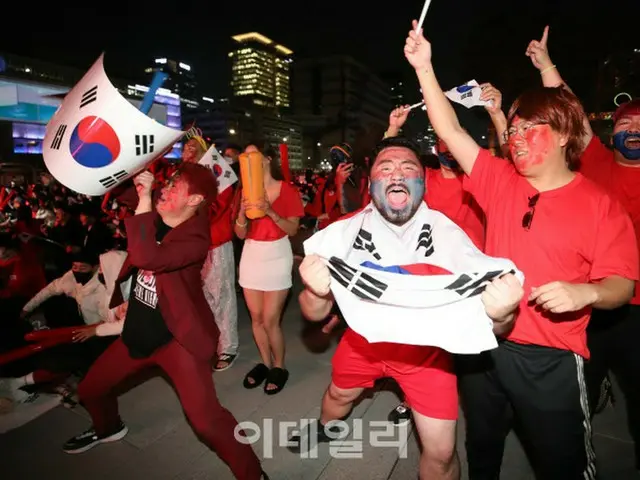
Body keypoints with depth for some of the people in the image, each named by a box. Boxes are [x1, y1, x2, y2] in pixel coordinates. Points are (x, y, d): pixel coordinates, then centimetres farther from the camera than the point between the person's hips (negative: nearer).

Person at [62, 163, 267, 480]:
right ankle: (108, 428, 58)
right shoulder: (155, 219, 0)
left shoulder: (196, 239, -25)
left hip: (176, 336, -8)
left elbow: (146, 257, -41)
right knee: (89, 390, 23)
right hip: (138, 330, 8)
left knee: (206, 418, -17)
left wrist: (144, 199, -35)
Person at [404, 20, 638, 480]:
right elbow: (451, 131, -4)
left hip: (551, 359, -3)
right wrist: (424, 67, -8)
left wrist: (588, 292, -29)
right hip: (485, 343, 4)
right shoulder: (500, 180, 0)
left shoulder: (601, 205, -8)